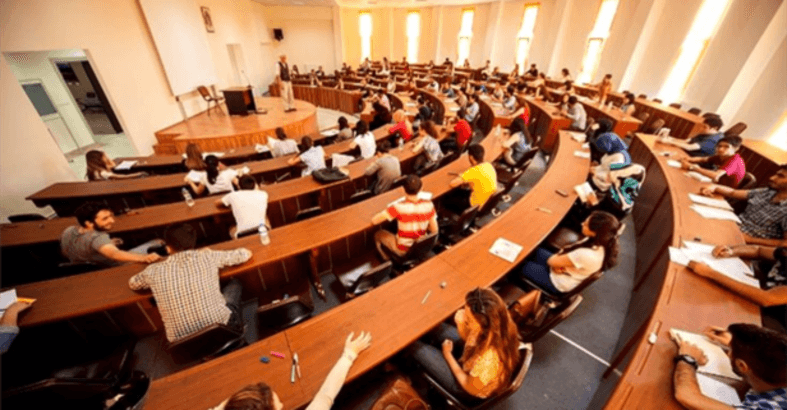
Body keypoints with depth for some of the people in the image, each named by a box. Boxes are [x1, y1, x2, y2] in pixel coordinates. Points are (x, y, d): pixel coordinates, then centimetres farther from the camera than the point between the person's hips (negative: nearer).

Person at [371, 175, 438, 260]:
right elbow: (434, 230, -9)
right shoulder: (428, 205, -17)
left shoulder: (399, 207, -28)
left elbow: (374, 221, -22)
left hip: (403, 251, -4)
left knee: (378, 234, 20)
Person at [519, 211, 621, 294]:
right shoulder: (602, 242, -15)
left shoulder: (586, 255, -42)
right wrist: (558, 261, -16)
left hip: (558, 283, -8)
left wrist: (554, 258, -7)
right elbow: (571, 251, -1)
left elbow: (552, 261, -28)